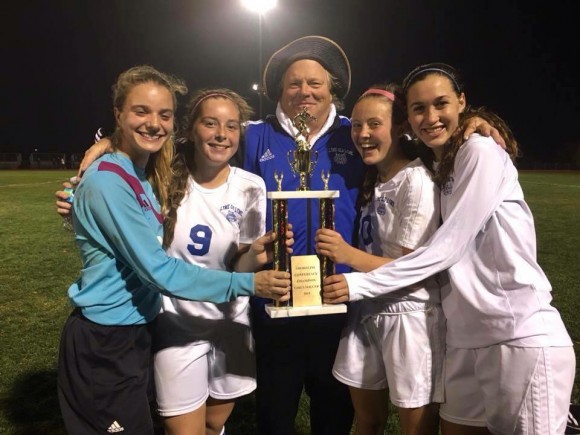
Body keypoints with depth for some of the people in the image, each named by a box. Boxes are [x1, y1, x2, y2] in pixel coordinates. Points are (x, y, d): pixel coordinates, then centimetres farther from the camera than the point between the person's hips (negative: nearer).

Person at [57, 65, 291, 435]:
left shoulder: (145, 178, 5)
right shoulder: (107, 181, -21)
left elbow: (146, 257, 5)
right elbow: (156, 268, -25)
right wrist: (245, 283, -25)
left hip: (137, 331, 8)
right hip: (104, 341, -8)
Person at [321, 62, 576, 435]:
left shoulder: (481, 152, -10)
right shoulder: (439, 169, 13)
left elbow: (447, 248, -16)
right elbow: (449, 254, 10)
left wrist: (360, 284, -14)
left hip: (523, 337, -8)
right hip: (466, 338, 8)